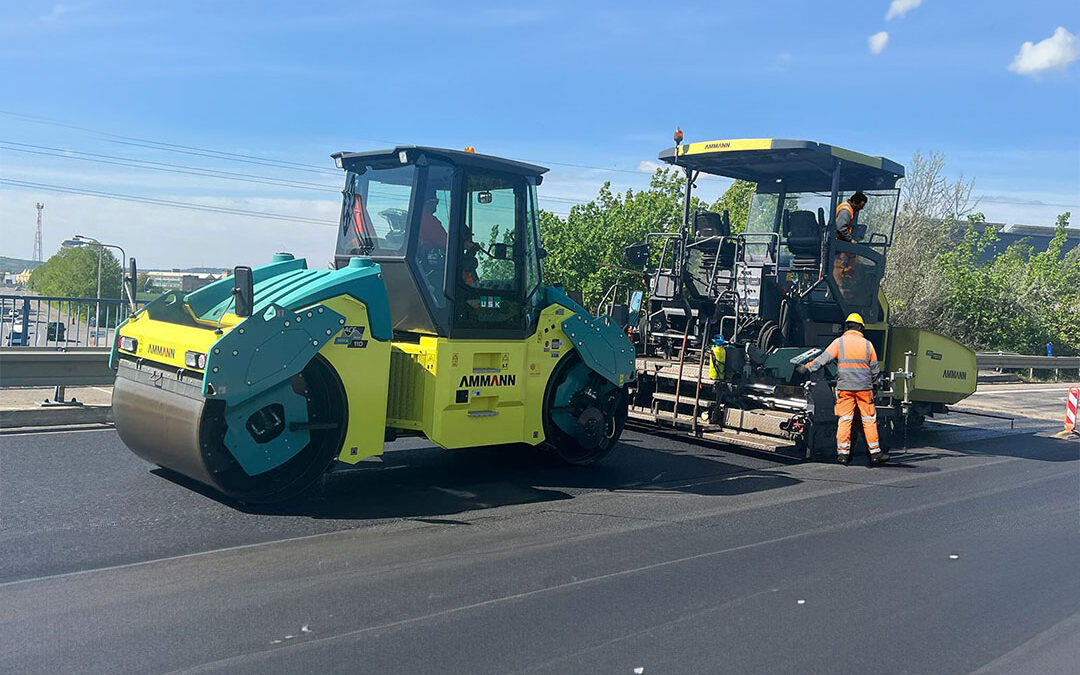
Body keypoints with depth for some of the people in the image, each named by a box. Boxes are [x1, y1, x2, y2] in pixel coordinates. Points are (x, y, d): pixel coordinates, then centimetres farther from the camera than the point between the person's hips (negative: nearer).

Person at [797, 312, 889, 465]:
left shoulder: (839, 342, -1)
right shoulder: (867, 344, 5)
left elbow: (823, 358, -6)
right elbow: (875, 369, 11)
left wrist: (808, 368, 0)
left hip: (844, 388, -1)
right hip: (864, 388, 1)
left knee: (844, 419, 3)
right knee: (869, 419, 7)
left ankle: (842, 453, 2)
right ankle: (875, 453, 10)